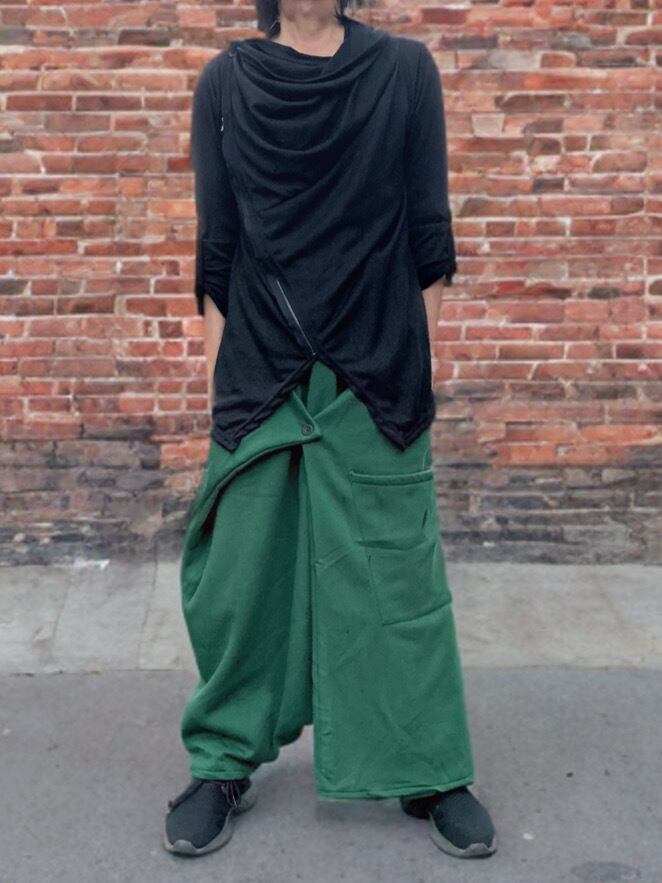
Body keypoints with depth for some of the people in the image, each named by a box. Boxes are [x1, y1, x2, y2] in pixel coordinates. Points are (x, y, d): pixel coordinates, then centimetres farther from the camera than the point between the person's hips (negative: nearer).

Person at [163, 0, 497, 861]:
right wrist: (219, 363, 3)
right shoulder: (226, 81, 4)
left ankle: (427, 770, 20)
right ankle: (225, 765, 22)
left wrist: (422, 354, 1)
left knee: (397, 575, 5)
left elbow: (429, 228, 2)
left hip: (377, 371, -1)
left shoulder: (405, 70, 2)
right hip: (260, 370, 1)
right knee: (243, 575, 6)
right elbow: (216, 241, 5)